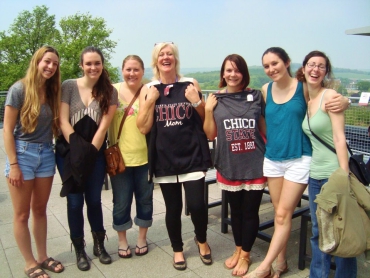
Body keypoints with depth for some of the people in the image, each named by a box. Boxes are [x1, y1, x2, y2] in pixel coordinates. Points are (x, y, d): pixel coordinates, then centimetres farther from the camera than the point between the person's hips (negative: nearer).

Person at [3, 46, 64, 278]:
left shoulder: (53, 91, 5)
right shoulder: (19, 89, -10)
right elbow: (8, 129, -10)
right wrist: (13, 164, -13)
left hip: (46, 154, 5)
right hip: (23, 153, -5)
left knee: (40, 210, 16)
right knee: (22, 214, 7)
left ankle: (43, 257, 29)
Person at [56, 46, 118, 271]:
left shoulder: (110, 92, -2)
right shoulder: (69, 86, -5)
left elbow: (104, 125, -7)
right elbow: (63, 121, -8)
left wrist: (90, 151, -12)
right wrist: (78, 149, -13)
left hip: (95, 153, 1)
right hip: (69, 152, -1)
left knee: (94, 200, 9)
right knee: (75, 202, 5)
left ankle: (99, 245, 28)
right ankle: (80, 250, 22)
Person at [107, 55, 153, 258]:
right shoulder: (113, 90, -2)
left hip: (145, 156, 1)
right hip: (119, 156, 0)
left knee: (144, 199, 13)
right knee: (121, 202, 10)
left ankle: (142, 238, 35)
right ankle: (122, 241, 31)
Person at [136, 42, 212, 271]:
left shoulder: (191, 84, 2)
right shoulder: (148, 89, 4)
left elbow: (207, 120, 7)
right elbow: (143, 128, -1)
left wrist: (197, 102, -11)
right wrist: (151, 100, -10)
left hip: (192, 155, -1)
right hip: (165, 158, 1)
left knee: (196, 204, -5)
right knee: (173, 207, 10)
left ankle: (202, 240, 27)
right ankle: (178, 249, 34)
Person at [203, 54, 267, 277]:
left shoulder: (256, 96, -1)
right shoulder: (216, 100, 0)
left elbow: (265, 129, 7)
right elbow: (210, 134, 2)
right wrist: (208, 110, -9)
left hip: (255, 165, -1)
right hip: (229, 166, 1)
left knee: (250, 211, 8)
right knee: (235, 210, 16)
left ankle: (245, 254, 30)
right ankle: (238, 250, 38)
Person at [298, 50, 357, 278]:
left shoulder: (330, 96, -9)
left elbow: (339, 137, -15)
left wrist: (344, 176, -19)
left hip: (335, 173, -6)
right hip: (315, 174, 7)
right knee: (318, 231, 16)